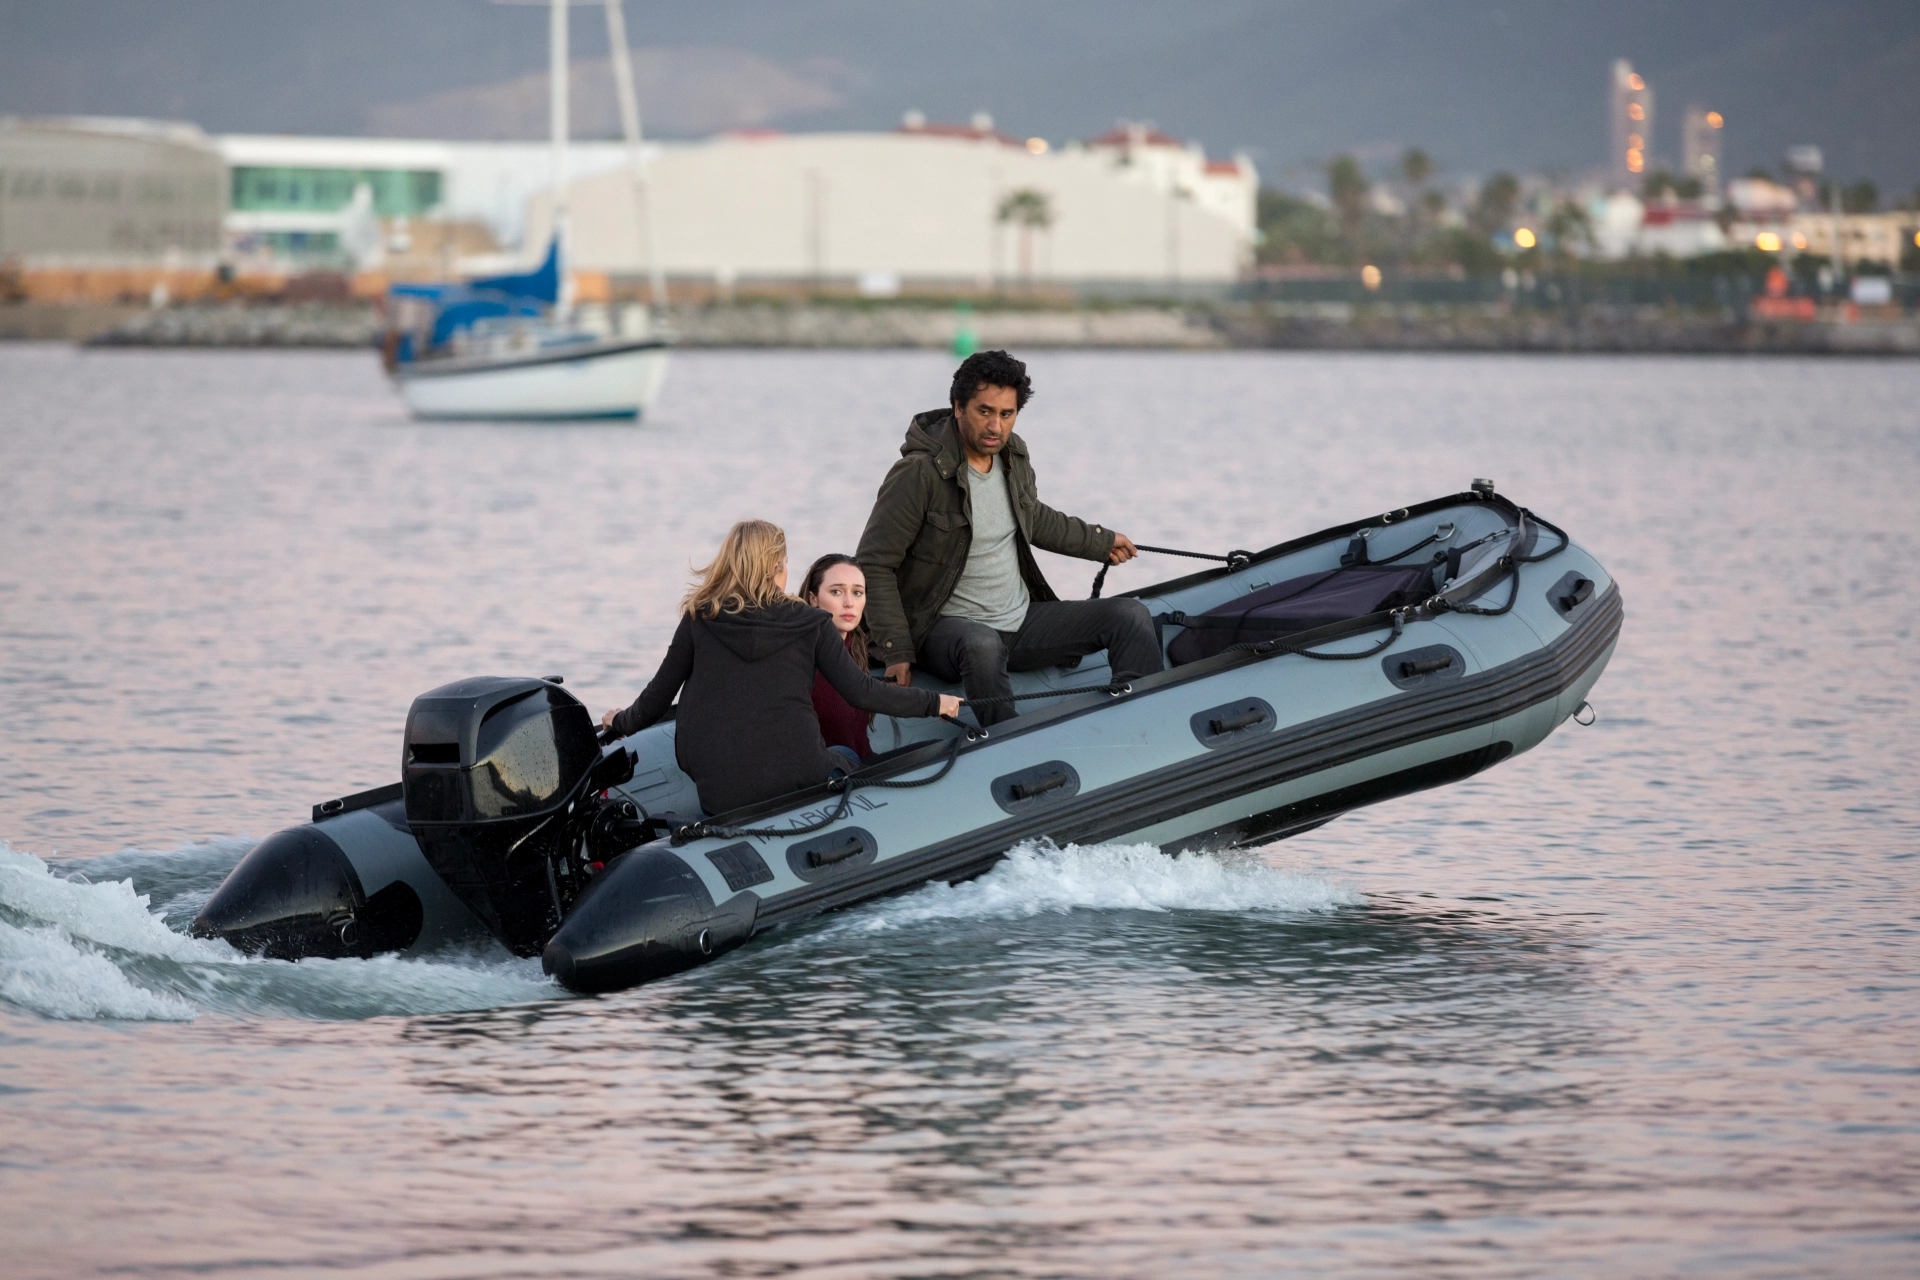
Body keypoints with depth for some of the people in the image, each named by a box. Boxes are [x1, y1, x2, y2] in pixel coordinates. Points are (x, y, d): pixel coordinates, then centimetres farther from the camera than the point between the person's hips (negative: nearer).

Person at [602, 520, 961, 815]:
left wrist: (619, 722, 35)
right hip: (796, 775, -2)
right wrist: (933, 703, 15)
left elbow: (658, 697, 14)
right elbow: (861, 692, 3)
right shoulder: (809, 623, 6)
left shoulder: (699, 621, 8)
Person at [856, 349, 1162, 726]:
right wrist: (897, 652, -19)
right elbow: (874, 564, -14)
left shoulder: (1013, 458, 5)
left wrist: (1102, 542, 39)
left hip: (1022, 619, 8)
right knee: (983, 646, -43)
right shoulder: (919, 475, -18)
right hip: (947, 629, -8)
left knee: (1131, 616, -2)